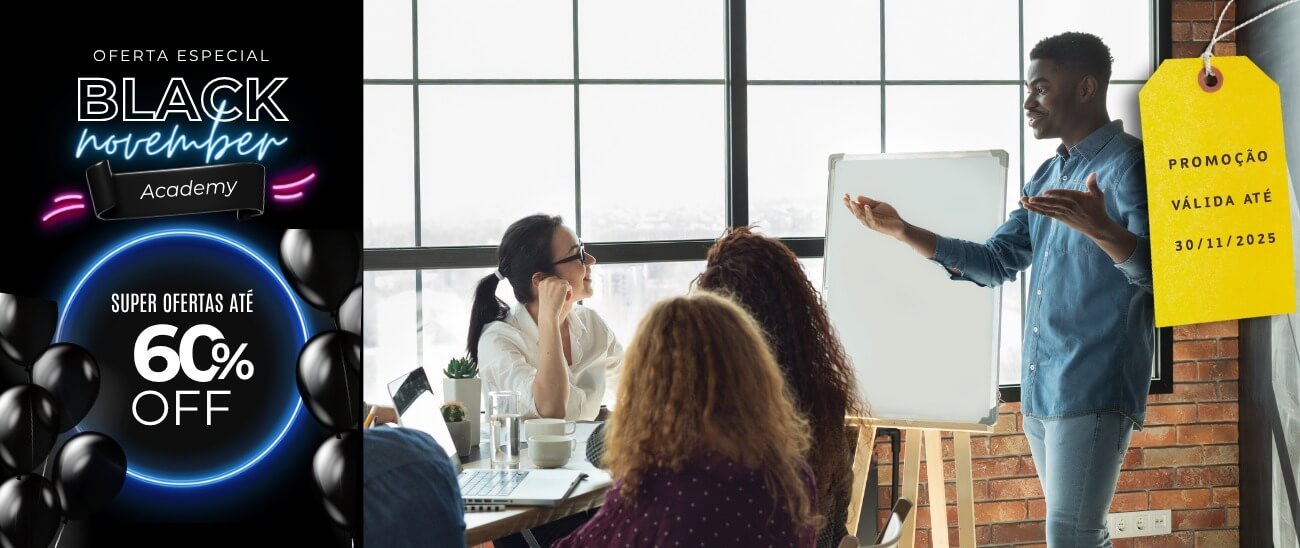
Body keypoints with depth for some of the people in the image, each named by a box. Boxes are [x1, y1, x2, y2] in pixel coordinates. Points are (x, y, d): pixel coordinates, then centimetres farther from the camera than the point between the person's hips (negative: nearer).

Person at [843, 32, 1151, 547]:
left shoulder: (1129, 167, -9)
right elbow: (994, 263, 18)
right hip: (1039, 390, 9)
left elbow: (1159, 273, -20)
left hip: (1094, 391, -9)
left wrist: (1101, 230, -40)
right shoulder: (1047, 176, 17)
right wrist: (902, 230, 10)